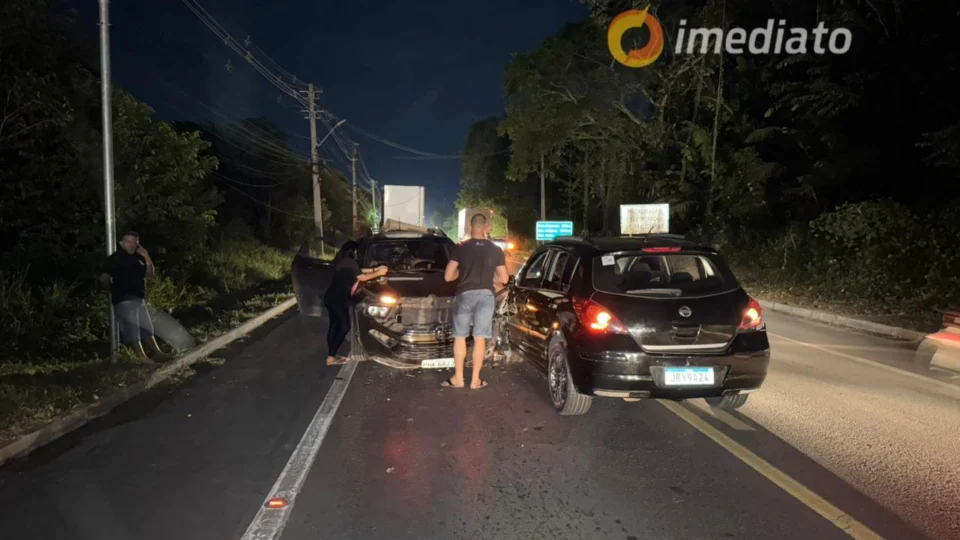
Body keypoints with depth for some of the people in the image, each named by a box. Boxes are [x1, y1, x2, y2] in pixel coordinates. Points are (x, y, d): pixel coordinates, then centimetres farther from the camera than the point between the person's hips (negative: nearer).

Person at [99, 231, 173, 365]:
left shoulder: (138, 258, 12)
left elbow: (151, 274, 11)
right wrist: (115, 288, 2)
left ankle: (156, 353, 22)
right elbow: (104, 278, -12)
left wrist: (147, 258, -2)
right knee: (132, 329, -5)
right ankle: (142, 357, -4)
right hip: (123, 299, -8)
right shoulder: (115, 258, -8)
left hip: (138, 298, 8)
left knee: (146, 327, 14)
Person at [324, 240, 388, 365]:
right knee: (344, 327, -3)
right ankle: (331, 357, 0)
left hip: (332, 298, 10)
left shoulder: (342, 261, 14)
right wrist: (378, 273, 0)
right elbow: (362, 277, -10)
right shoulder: (349, 262, -16)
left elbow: (359, 271, 21)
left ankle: (331, 355, 21)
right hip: (337, 299, -10)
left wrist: (375, 269, 17)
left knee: (334, 325, 15)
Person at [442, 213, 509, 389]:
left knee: (460, 337, 12)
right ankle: (476, 379, 11)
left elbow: (448, 276, -2)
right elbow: (504, 279, 5)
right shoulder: (495, 250, 2)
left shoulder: (461, 248, -3)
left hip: (465, 295, -1)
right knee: (479, 338, 6)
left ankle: (458, 378, 16)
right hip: (485, 295, 1)